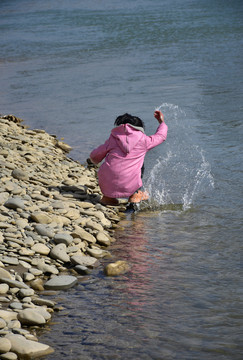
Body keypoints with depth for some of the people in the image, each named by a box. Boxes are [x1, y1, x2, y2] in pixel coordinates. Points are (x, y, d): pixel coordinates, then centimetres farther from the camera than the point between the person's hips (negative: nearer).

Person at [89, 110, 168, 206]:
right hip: (127, 187, -1)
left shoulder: (113, 138, 9)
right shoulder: (143, 140, 4)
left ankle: (107, 197, 19)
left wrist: (96, 161, 41)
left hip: (107, 185, 2)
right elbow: (161, 136, 23)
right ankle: (134, 195, 21)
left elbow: (94, 156, 17)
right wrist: (162, 122, 42)